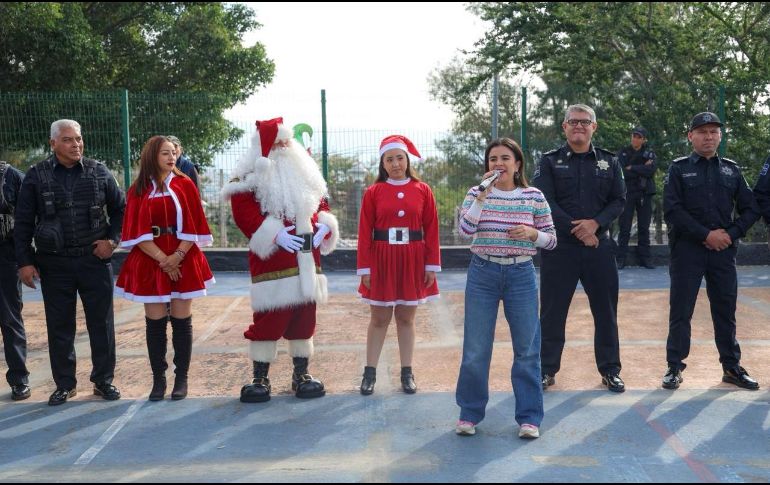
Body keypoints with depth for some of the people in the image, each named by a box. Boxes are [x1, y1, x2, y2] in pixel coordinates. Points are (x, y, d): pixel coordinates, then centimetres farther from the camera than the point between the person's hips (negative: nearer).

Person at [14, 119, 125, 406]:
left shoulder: (99, 172, 2)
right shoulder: (37, 176, 0)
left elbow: (120, 208, 12)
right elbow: (23, 222, 2)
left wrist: (112, 239, -1)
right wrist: (24, 261, -3)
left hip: (95, 260, 0)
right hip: (54, 263, 0)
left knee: (101, 323, 6)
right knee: (60, 327, 7)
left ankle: (103, 380, 20)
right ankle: (64, 384, 20)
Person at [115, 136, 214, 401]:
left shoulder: (184, 185, 3)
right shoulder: (138, 190, 3)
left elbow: (193, 225, -1)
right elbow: (137, 232, -3)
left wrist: (178, 255, -14)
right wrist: (162, 259, -13)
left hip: (183, 261, 0)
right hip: (150, 262, 0)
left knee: (181, 320, 2)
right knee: (155, 322, 3)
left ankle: (181, 378, 10)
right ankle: (158, 378, 12)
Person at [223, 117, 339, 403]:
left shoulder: (305, 172, 17)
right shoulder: (252, 177, -3)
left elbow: (322, 203, 20)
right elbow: (243, 211, -12)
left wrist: (323, 227, -1)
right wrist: (275, 235, -19)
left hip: (306, 258, 6)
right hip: (272, 259, -6)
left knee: (305, 315, 9)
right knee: (269, 317, -6)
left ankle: (302, 374, 21)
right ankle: (260, 378, 6)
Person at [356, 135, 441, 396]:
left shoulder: (423, 191, 1)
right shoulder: (373, 192, -1)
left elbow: (432, 230, 2)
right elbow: (365, 233, -2)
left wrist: (432, 265, -2)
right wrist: (364, 269, -6)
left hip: (412, 262, 1)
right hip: (382, 261, -1)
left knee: (406, 318, 9)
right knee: (379, 318, 5)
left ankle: (407, 373, 17)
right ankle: (370, 372, 13)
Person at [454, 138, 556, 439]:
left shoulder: (534, 196, 2)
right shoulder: (476, 193, 1)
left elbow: (551, 240, 6)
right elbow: (466, 228, -16)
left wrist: (532, 233, -14)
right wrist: (483, 193, -21)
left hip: (521, 275, 0)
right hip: (483, 274, 0)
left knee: (527, 349, 6)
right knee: (475, 349, 5)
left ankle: (529, 417, 19)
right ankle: (469, 413, 21)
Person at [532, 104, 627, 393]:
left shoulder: (609, 162, 10)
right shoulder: (550, 161, 3)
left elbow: (618, 201, 4)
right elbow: (545, 202, -7)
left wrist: (595, 223, -13)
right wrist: (576, 231, -14)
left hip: (599, 245, 2)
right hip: (560, 246, -2)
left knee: (606, 310, 7)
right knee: (553, 310, 3)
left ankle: (610, 370, 19)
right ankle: (547, 369, 14)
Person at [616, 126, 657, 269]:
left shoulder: (649, 153, 7)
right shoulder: (623, 153, 5)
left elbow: (651, 171, -10)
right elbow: (622, 172, -10)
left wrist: (631, 168, -10)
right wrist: (642, 169, -9)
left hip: (645, 194, 1)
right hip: (627, 193, -1)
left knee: (644, 227, 5)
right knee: (624, 227, -2)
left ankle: (644, 257, 10)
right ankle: (621, 258, 0)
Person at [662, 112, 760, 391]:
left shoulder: (731, 170, 11)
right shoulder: (679, 168, 1)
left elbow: (750, 209, 10)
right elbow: (672, 210, -9)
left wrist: (730, 234, -7)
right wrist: (706, 234, -14)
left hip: (723, 251, 3)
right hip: (687, 250, -3)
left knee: (726, 311, 9)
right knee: (681, 311, 1)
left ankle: (732, 367, 20)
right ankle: (675, 367, 11)